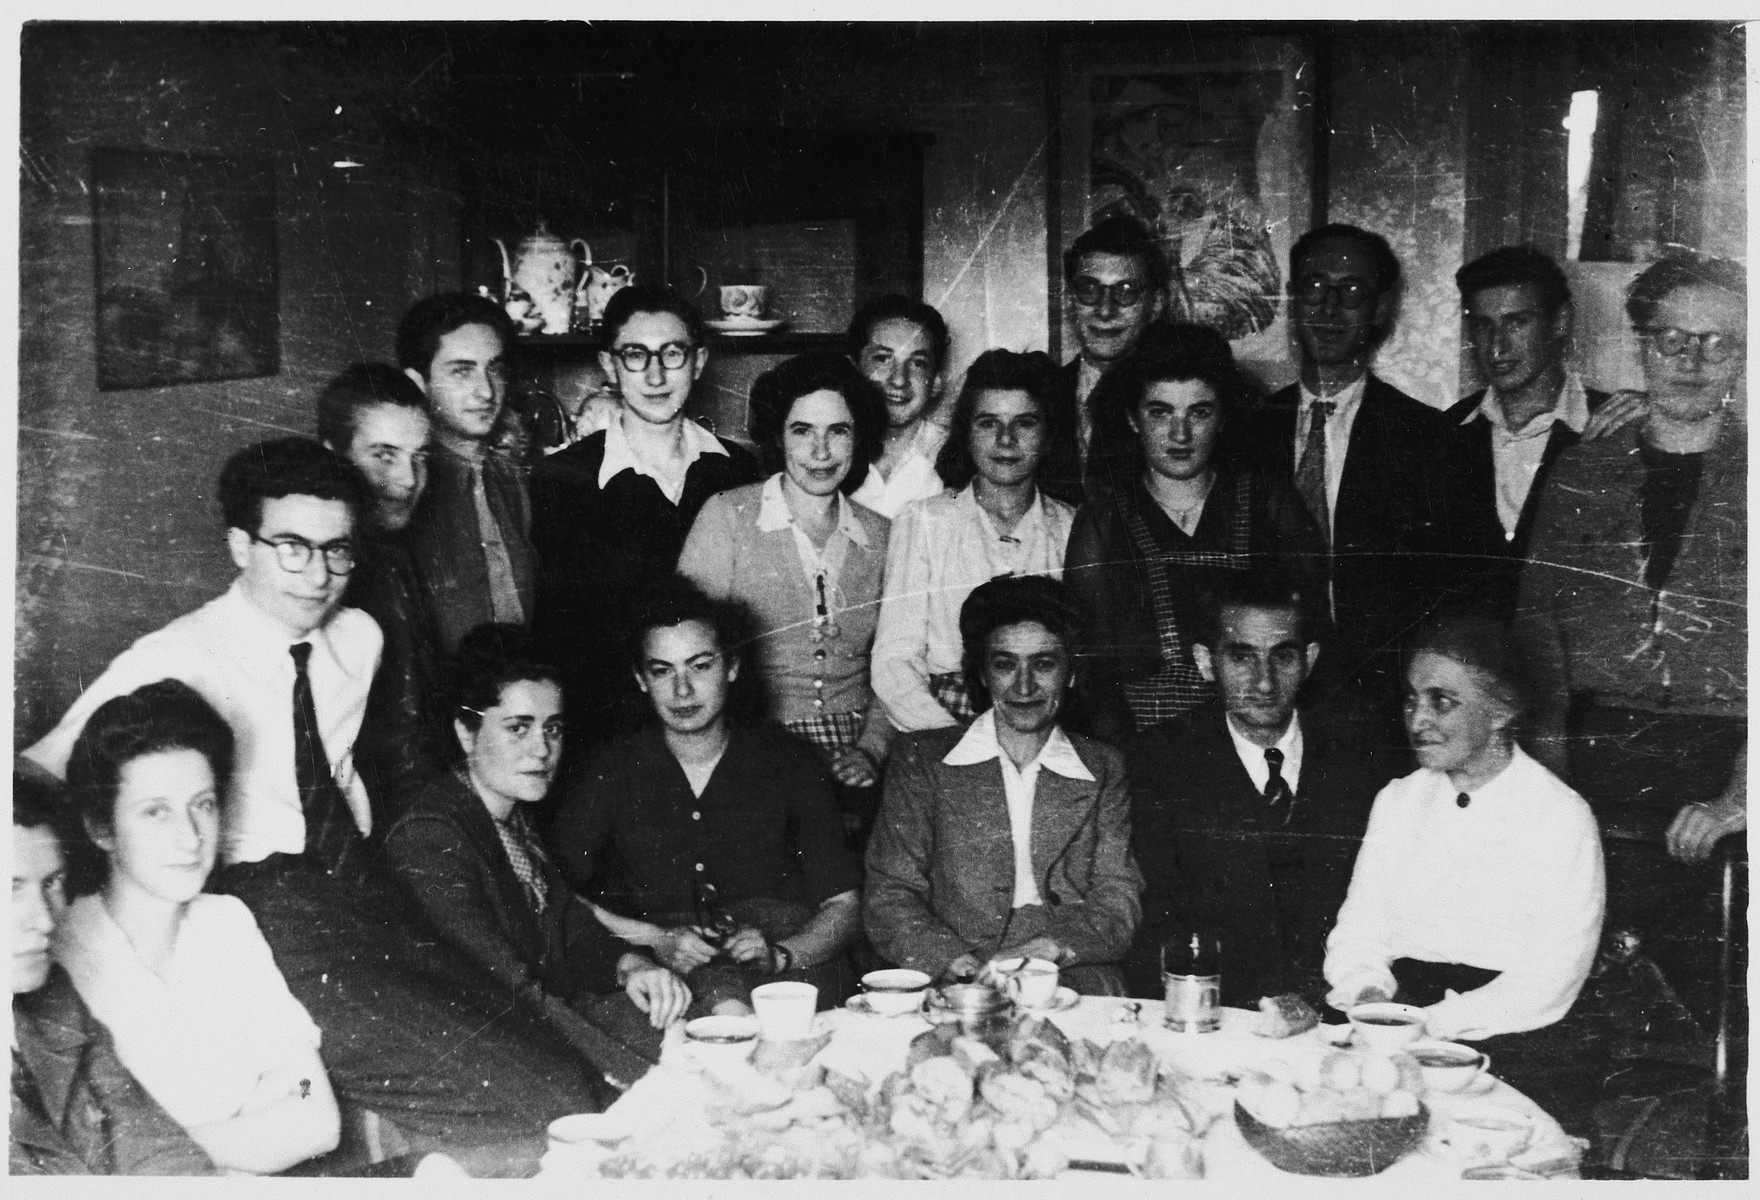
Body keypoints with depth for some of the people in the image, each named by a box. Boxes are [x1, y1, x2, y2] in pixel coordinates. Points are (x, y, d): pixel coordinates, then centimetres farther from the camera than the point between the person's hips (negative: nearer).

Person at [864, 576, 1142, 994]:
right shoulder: (923, 759, 10)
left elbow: (1118, 905, 5)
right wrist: (958, 964, -15)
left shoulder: (1104, 770, 14)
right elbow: (888, 899, 4)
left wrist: (1047, 950, -15)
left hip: (1076, 987, 1)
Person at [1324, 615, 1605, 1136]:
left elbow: (1548, 984, -9)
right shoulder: (1398, 800, 15)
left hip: (1512, 1044, -4)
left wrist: (1428, 1023, -18)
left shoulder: (1562, 817, -1)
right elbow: (1356, 935, 12)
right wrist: (1368, 992, -11)